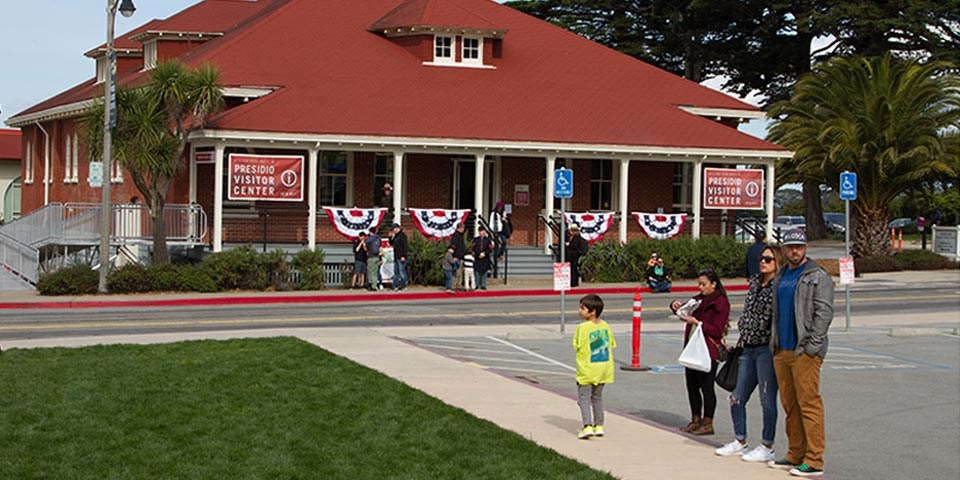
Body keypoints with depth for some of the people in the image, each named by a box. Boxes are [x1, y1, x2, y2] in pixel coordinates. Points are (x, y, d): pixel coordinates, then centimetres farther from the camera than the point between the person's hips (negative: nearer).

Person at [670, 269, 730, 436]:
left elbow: (717, 330, -11)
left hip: (708, 351, -8)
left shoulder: (721, 303, -6)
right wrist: (676, 306, -2)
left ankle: (707, 423, 4)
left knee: (706, 387, -3)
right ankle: (696, 420, 20)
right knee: (692, 385, 10)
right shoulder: (699, 300, 17)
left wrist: (698, 323, -20)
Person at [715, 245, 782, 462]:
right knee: (737, 397, 11)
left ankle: (767, 448, 10)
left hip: (766, 349, -8)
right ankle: (740, 442, 24)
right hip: (748, 347, 8)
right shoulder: (755, 283, 13)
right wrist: (741, 339, 19)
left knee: (767, 400, 1)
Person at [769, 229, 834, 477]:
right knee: (790, 405, 10)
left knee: (809, 403, -8)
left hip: (805, 352, -7)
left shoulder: (818, 276, -4)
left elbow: (824, 312, -11)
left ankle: (814, 461, -7)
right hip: (782, 351, 7)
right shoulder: (780, 277, 18)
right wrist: (774, 342, 15)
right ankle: (795, 455, 17)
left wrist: (812, 345, -17)